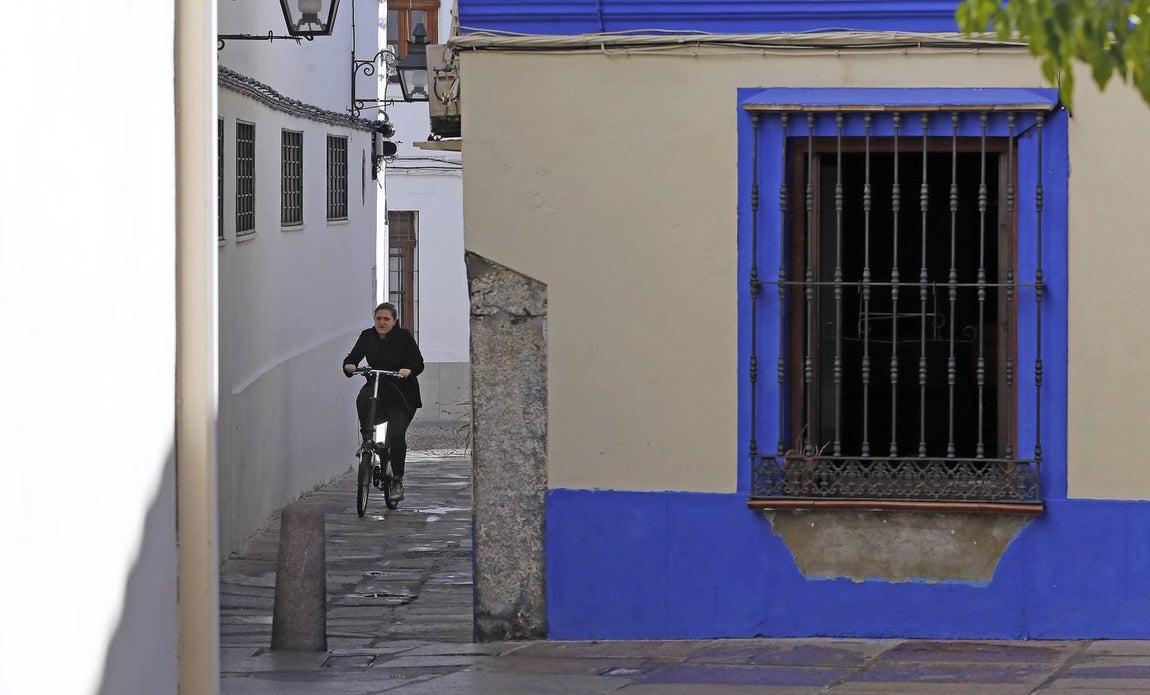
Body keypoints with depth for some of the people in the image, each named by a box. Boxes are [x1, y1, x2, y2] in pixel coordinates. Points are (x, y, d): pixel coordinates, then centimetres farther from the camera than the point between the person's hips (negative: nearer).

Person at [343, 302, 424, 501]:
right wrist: (349, 365, -21)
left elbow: (418, 363, -12)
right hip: (378, 388, 3)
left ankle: (397, 480, -4)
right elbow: (353, 357, 3)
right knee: (363, 398, -34)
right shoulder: (367, 336, 4)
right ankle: (367, 438, -18)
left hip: (402, 394, -3)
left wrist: (408, 370, -34)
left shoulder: (404, 336, -7)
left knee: (396, 434, -15)